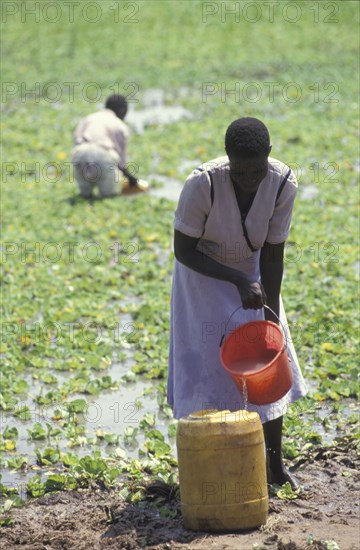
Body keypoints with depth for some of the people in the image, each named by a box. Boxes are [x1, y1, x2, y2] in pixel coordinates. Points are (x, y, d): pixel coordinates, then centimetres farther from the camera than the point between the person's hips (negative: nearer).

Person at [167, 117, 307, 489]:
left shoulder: (283, 183, -25)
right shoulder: (202, 184, -35)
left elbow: (273, 255, -16)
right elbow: (183, 249, -23)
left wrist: (270, 318, -17)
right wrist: (239, 281, -32)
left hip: (253, 272, 3)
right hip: (203, 274, -3)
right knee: (207, 364, -6)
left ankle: (275, 464, 17)